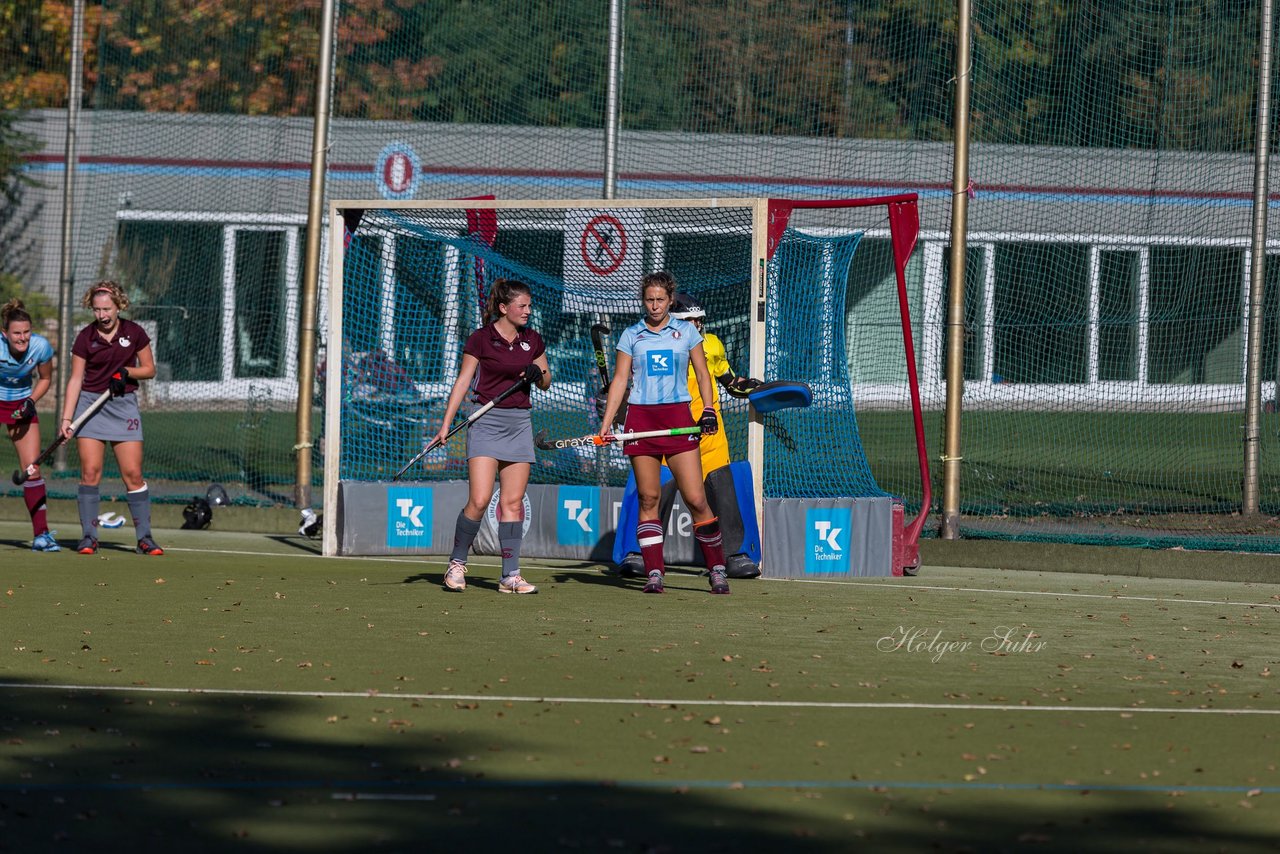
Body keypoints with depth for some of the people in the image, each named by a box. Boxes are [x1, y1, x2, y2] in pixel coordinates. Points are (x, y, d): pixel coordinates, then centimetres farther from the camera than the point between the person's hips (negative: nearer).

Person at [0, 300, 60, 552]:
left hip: (21, 405, 2)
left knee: (31, 468, -6)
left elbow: (45, 379, 2)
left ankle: (41, 534, -4)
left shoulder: (41, 346, -18)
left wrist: (31, 402, -13)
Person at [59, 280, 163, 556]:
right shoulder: (85, 337, -3)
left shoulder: (134, 333, -2)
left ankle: (144, 537, 2)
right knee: (90, 472, -6)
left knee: (133, 474, -5)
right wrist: (66, 418, -9)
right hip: (90, 403, 0)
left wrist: (126, 371, -14)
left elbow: (149, 369, 7)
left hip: (124, 404, 0)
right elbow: (75, 379, -2)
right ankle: (88, 536, -2)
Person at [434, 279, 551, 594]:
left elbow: (546, 384, 17)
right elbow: (462, 382, -2)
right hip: (486, 421, -4)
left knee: (512, 502, 1)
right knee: (479, 500, -13)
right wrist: (446, 424, -7)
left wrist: (538, 374, -6)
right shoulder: (480, 339, -4)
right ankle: (457, 563, 6)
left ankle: (510, 576, 1)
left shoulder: (532, 340, 9)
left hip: (519, 424, 4)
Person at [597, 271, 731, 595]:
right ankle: (654, 573, 0)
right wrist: (606, 423, 0)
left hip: (678, 416, -1)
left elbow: (702, 373, 12)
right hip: (640, 417, 1)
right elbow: (619, 380, 8)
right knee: (648, 498, -2)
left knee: (696, 499, -8)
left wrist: (709, 410, -2)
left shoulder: (686, 331, 9)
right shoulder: (631, 335, 10)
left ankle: (717, 569, 1)